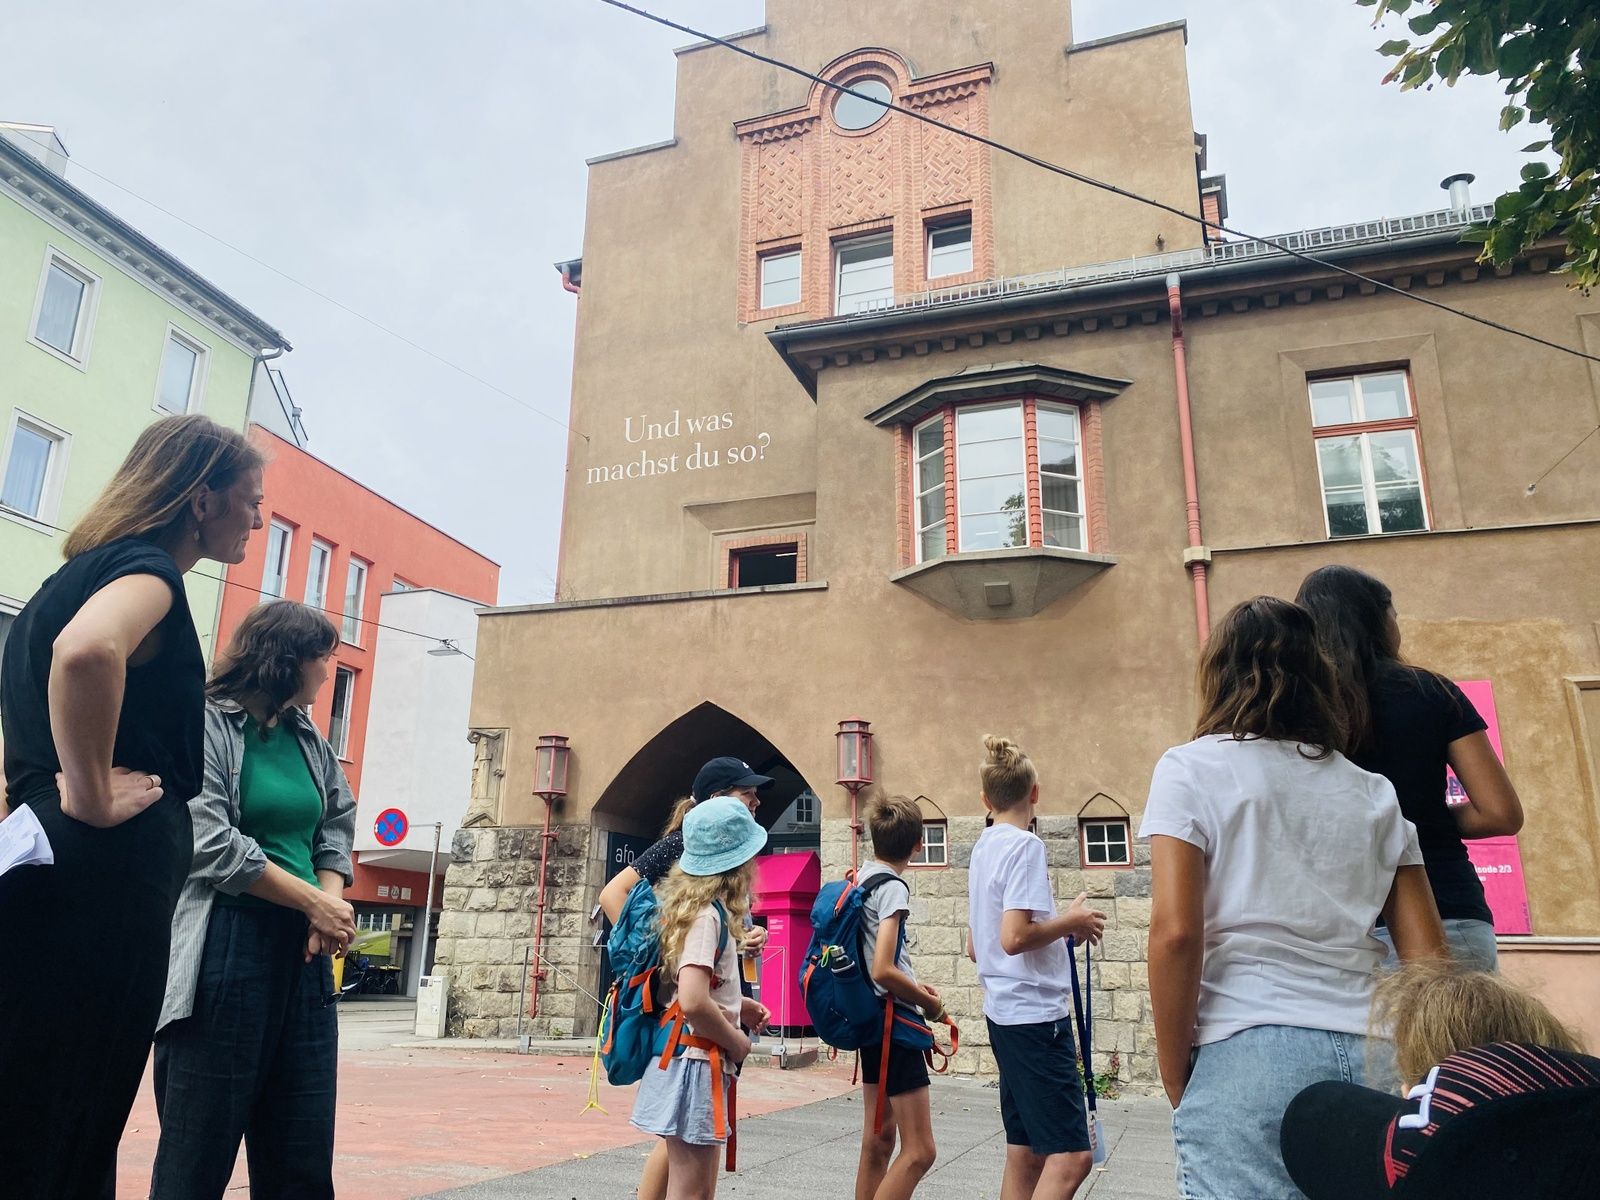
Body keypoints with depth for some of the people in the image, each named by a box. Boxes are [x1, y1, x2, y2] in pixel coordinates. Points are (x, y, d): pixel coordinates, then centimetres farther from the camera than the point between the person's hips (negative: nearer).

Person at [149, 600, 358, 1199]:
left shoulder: (309, 738, 15)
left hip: (302, 949, 6)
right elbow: (212, 845, -14)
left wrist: (331, 906, -6)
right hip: (224, 951, -6)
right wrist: (317, 903, -11)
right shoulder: (205, 724, -5)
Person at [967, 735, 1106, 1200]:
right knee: (1071, 1154, -9)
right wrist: (1072, 922, -7)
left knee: (1025, 1152, 10)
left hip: (1005, 1012, 9)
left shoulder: (984, 848, 14)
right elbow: (1015, 938, -22)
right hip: (1035, 1014, -9)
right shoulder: (1026, 846, -12)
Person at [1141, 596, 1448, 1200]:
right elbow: (1428, 957, 11)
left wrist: (1176, 1078, -1)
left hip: (1246, 1056, -5)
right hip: (1368, 1055, 5)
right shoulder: (1372, 792, 14)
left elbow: (1174, 933, -10)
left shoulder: (1193, 768, 0)